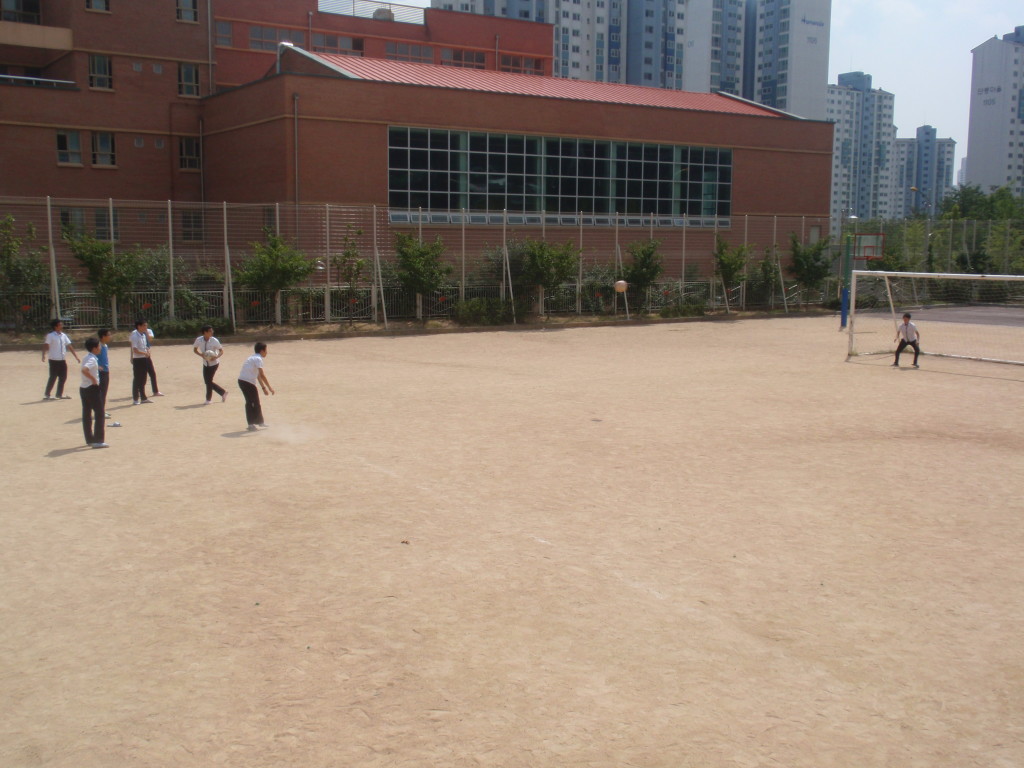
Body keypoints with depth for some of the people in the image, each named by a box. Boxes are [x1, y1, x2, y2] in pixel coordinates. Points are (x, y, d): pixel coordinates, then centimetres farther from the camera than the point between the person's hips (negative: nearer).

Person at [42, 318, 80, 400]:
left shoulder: (64, 335, 9)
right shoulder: (51, 336, -8)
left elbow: (69, 346, 10)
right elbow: (46, 346, -16)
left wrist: (76, 356, 7)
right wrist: (44, 355, -31)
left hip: (63, 360, 6)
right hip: (54, 360, -6)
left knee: (63, 377, 8)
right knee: (53, 377, -2)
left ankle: (60, 394, 20)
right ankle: (47, 395, 7)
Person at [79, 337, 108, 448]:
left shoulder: (87, 358, 12)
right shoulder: (92, 359, -17)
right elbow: (84, 370, -34)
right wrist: (93, 379, -25)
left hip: (83, 388, 10)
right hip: (92, 388, -10)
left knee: (87, 414, 12)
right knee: (99, 414, -4)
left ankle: (89, 439, 18)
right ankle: (98, 441, -6)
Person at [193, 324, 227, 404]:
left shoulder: (214, 341, -19)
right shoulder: (199, 340, -12)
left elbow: (221, 351, -10)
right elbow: (195, 349, 4)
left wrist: (216, 357, -29)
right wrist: (201, 355, -16)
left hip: (213, 363, -4)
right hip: (205, 363, 4)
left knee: (209, 380, -6)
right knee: (207, 381, 6)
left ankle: (209, 399, 13)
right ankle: (223, 392, 23)